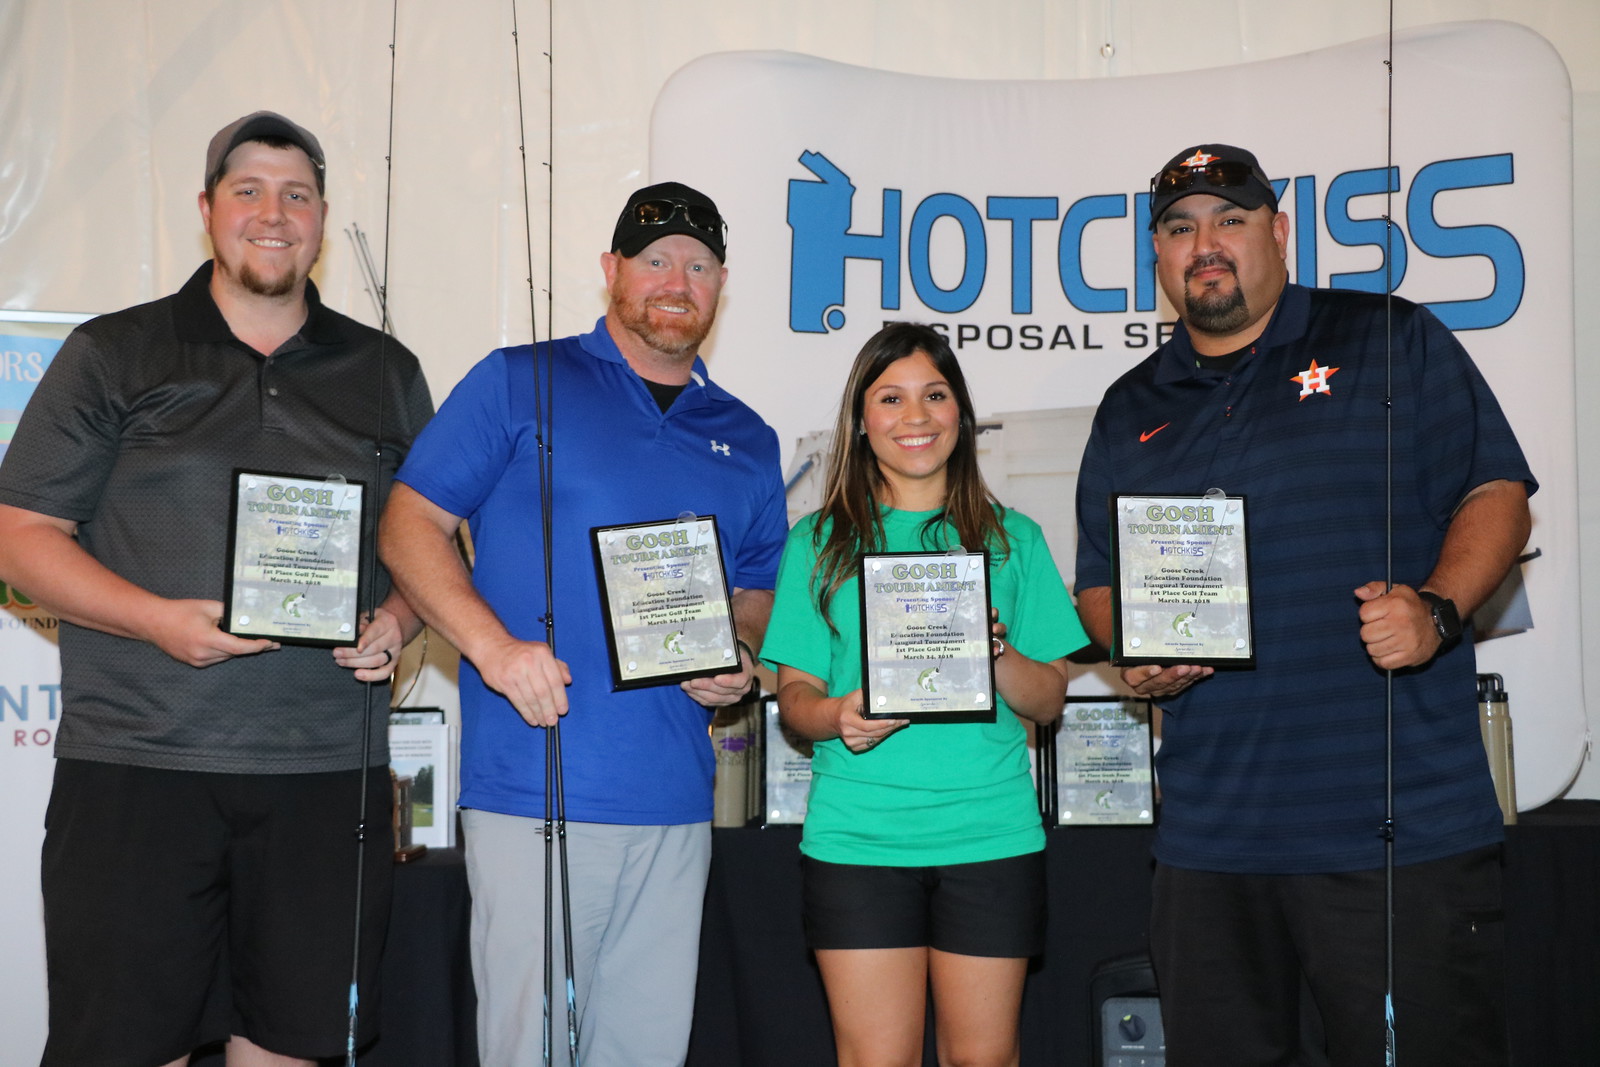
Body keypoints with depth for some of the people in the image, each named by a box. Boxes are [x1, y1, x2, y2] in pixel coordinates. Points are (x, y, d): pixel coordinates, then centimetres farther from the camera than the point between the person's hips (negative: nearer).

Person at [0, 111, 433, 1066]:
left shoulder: (387, 374, 14)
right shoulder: (113, 356, 7)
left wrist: (399, 621, -4)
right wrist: (160, 620, -13)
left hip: (328, 771, 2)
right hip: (137, 764, -2)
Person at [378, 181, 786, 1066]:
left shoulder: (747, 441, 17)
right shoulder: (521, 384, 4)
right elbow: (410, 524, -1)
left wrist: (739, 661, 1)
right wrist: (492, 644, -16)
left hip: (675, 802, 5)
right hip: (532, 787, -4)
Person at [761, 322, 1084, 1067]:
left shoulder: (1011, 538, 11)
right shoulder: (819, 542, 8)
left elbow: (1049, 702, 9)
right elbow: (793, 693, 6)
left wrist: (996, 653, -12)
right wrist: (837, 716, -16)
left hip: (990, 835, 1)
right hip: (856, 838, -1)